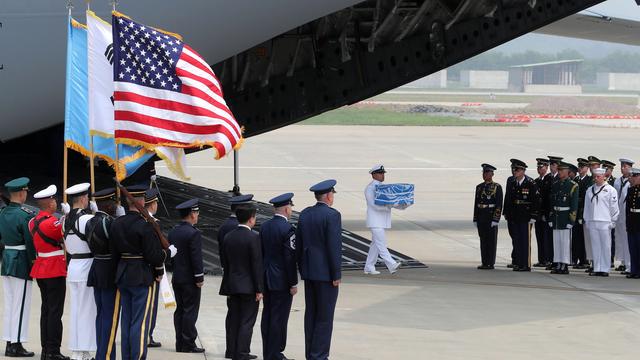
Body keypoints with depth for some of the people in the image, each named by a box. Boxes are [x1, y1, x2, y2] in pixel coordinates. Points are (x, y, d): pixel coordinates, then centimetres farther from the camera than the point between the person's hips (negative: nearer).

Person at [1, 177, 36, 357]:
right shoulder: (26, 215, -17)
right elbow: (30, 242, -17)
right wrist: (33, 262, -7)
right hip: (21, 263, -8)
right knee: (21, 305, -2)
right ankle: (16, 345, -1)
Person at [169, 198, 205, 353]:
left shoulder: (173, 232, 8)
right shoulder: (193, 233, -16)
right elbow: (196, 258, -18)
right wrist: (199, 278, -12)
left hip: (176, 278, 8)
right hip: (190, 279, -8)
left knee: (180, 310, 10)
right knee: (190, 311, -3)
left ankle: (180, 343, 12)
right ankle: (188, 344, -3)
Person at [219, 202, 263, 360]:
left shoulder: (228, 237, 5)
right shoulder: (253, 237, -13)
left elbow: (224, 263, 10)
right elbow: (257, 265, -14)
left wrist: (227, 286, 16)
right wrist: (259, 289, -10)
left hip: (232, 286, 6)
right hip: (249, 286, -6)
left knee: (234, 322, 10)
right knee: (247, 322, -3)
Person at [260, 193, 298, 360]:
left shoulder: (264, 227, 6)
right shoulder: (287, 229, -16)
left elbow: (261, 253, 11)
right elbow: (290, 258, -17)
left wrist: (263, 276, 17)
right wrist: (293, 283, -12)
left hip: (266, 279, 7)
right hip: (281, 281, -7)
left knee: (267, 316, 12)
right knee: (279, 318, -2)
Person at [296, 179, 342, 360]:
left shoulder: (304, 214, 8)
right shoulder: (332, 215, -13)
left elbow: (299, 245, 11)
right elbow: (334, 247, -17)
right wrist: (336, 275, -12)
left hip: (309, 271, 7)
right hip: (326, 273, -7)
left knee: (311, 314, 12)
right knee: (325, 317, -2)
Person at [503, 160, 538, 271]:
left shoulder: (530, 184, -6)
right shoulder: (511, 183, 10)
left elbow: (535, 200, -6)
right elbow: (507, 199, 15)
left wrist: (533, 216, -10)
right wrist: (506, 214, 12)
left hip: (525, 217, -5)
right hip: (513, 218, 5)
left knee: (525, 241, -2)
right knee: (516, 241, 7)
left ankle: (526, 265, 2)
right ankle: (517, 263, 12)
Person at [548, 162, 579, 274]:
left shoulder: (573, 186, -5)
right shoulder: (555, 185, 13)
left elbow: (574, 205, -9)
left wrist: (571, 219, -15)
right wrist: (550, 218, 10)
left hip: (566, 216, -6)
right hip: (555, 216, 6)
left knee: (565, 242, -4)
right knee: (556, 241, 8)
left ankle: (565, 266, -1)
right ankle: (558, 265, 12)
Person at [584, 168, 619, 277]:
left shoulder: (610, 190, 0)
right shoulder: (590, 190, 13)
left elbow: (614, 207, 0)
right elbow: (587, 206, 16)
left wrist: (613, 222, -3)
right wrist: (586, 220, 12)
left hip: (605, 223, -4)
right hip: (592, 222, 4)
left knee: (606, 247, -2)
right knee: (595, 246, 5)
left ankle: (605, 269, 1)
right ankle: (597, 269, 8)